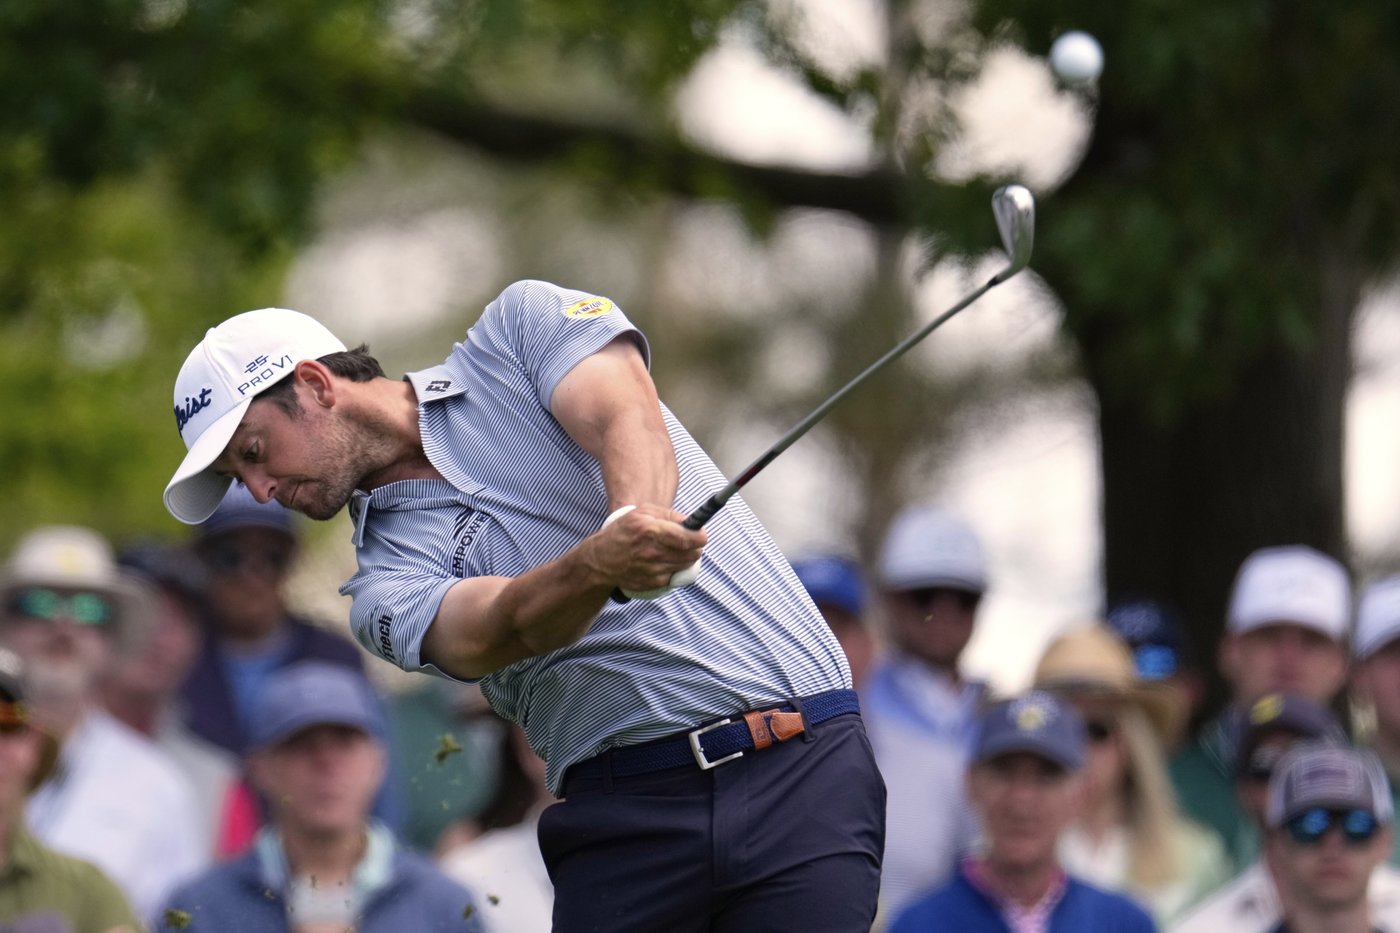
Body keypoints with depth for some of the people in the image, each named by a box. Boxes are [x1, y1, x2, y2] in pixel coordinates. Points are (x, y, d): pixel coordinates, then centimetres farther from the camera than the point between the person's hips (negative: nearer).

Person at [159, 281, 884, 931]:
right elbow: (501, 629, -13)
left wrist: (638, 518, -33)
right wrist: (601, 563, -35)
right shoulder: (388, 581, 9)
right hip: (623, 815, 3)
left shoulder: (521, 327, 10)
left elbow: (627, 422, -10)